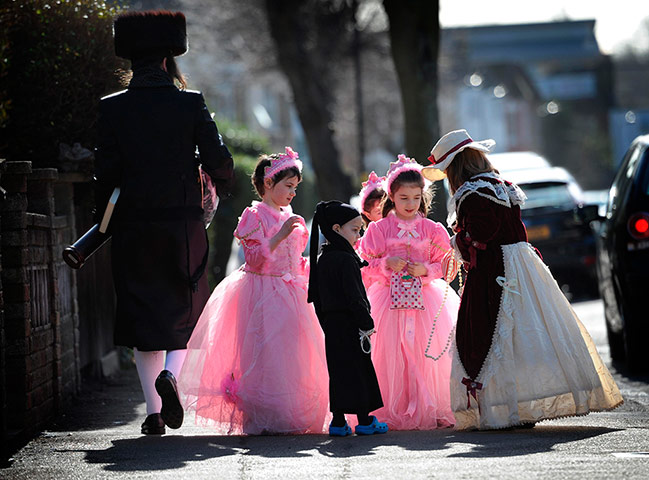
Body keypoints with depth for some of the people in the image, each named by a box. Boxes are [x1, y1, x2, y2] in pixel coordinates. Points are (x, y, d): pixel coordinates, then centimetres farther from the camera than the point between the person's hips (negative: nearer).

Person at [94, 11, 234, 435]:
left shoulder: (112, 108, -3)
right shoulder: (191, 103, -4)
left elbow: (106, 172, -3)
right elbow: (218, 160, -6)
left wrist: (104, 224, 8)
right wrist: (222, 186, 16)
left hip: (133, 226, 0)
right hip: (184, 223, 0)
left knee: (142, 312, 8)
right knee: (184, 305, 15)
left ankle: (154, 409, 4)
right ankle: (171, 374, -12)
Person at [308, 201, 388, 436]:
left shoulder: (322, 259, 10)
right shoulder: (346, 260, -15)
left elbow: (316, 296, 14)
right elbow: (354, 296, -18)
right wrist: (367, 323, -13)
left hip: (331, 324, 8)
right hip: (349, 324, -8)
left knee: (338, 371, 9)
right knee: (358, 370, 0)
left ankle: (338, 421, 9)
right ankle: (364, 421, 4)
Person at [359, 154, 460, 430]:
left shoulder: (432, 230, 6)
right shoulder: (379, 229, 4)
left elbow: (445, 266, 9)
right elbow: (366, 263, 5)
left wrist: (426, 269, -10)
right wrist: (387, 264, -13)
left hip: (425, 299, 1)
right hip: (390, 300, -1)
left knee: (426, 354, -5)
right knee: (391, 355, -5)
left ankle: (429, 410, 3)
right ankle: (394, 414, 2)